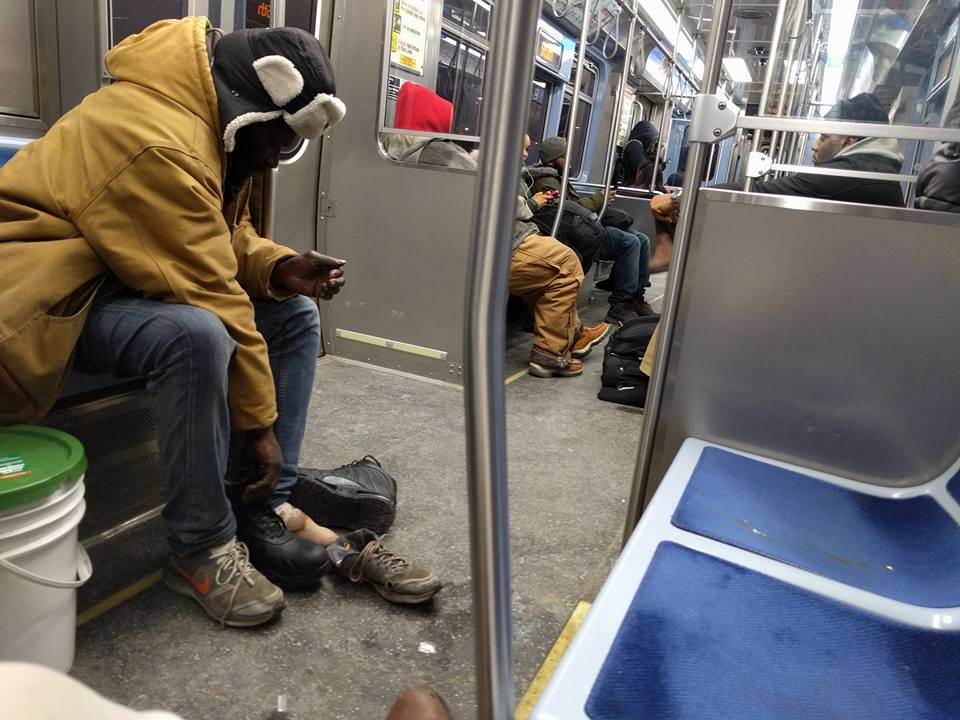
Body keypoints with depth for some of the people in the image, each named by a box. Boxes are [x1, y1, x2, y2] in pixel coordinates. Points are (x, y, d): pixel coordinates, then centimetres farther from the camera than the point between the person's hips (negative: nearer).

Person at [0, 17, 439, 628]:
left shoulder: (208, 119, 2)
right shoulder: (158, 143, -29)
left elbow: (227, 239, 8)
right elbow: (210, 297, -28)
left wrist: (282, 268, -13)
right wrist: (260, 420, -21)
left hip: (131, 275, 10)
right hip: (50, 294, -9)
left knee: (295, 315, -1)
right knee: (197, 333, -38)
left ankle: (265, 511, -2)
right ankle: (202, 548, -18)